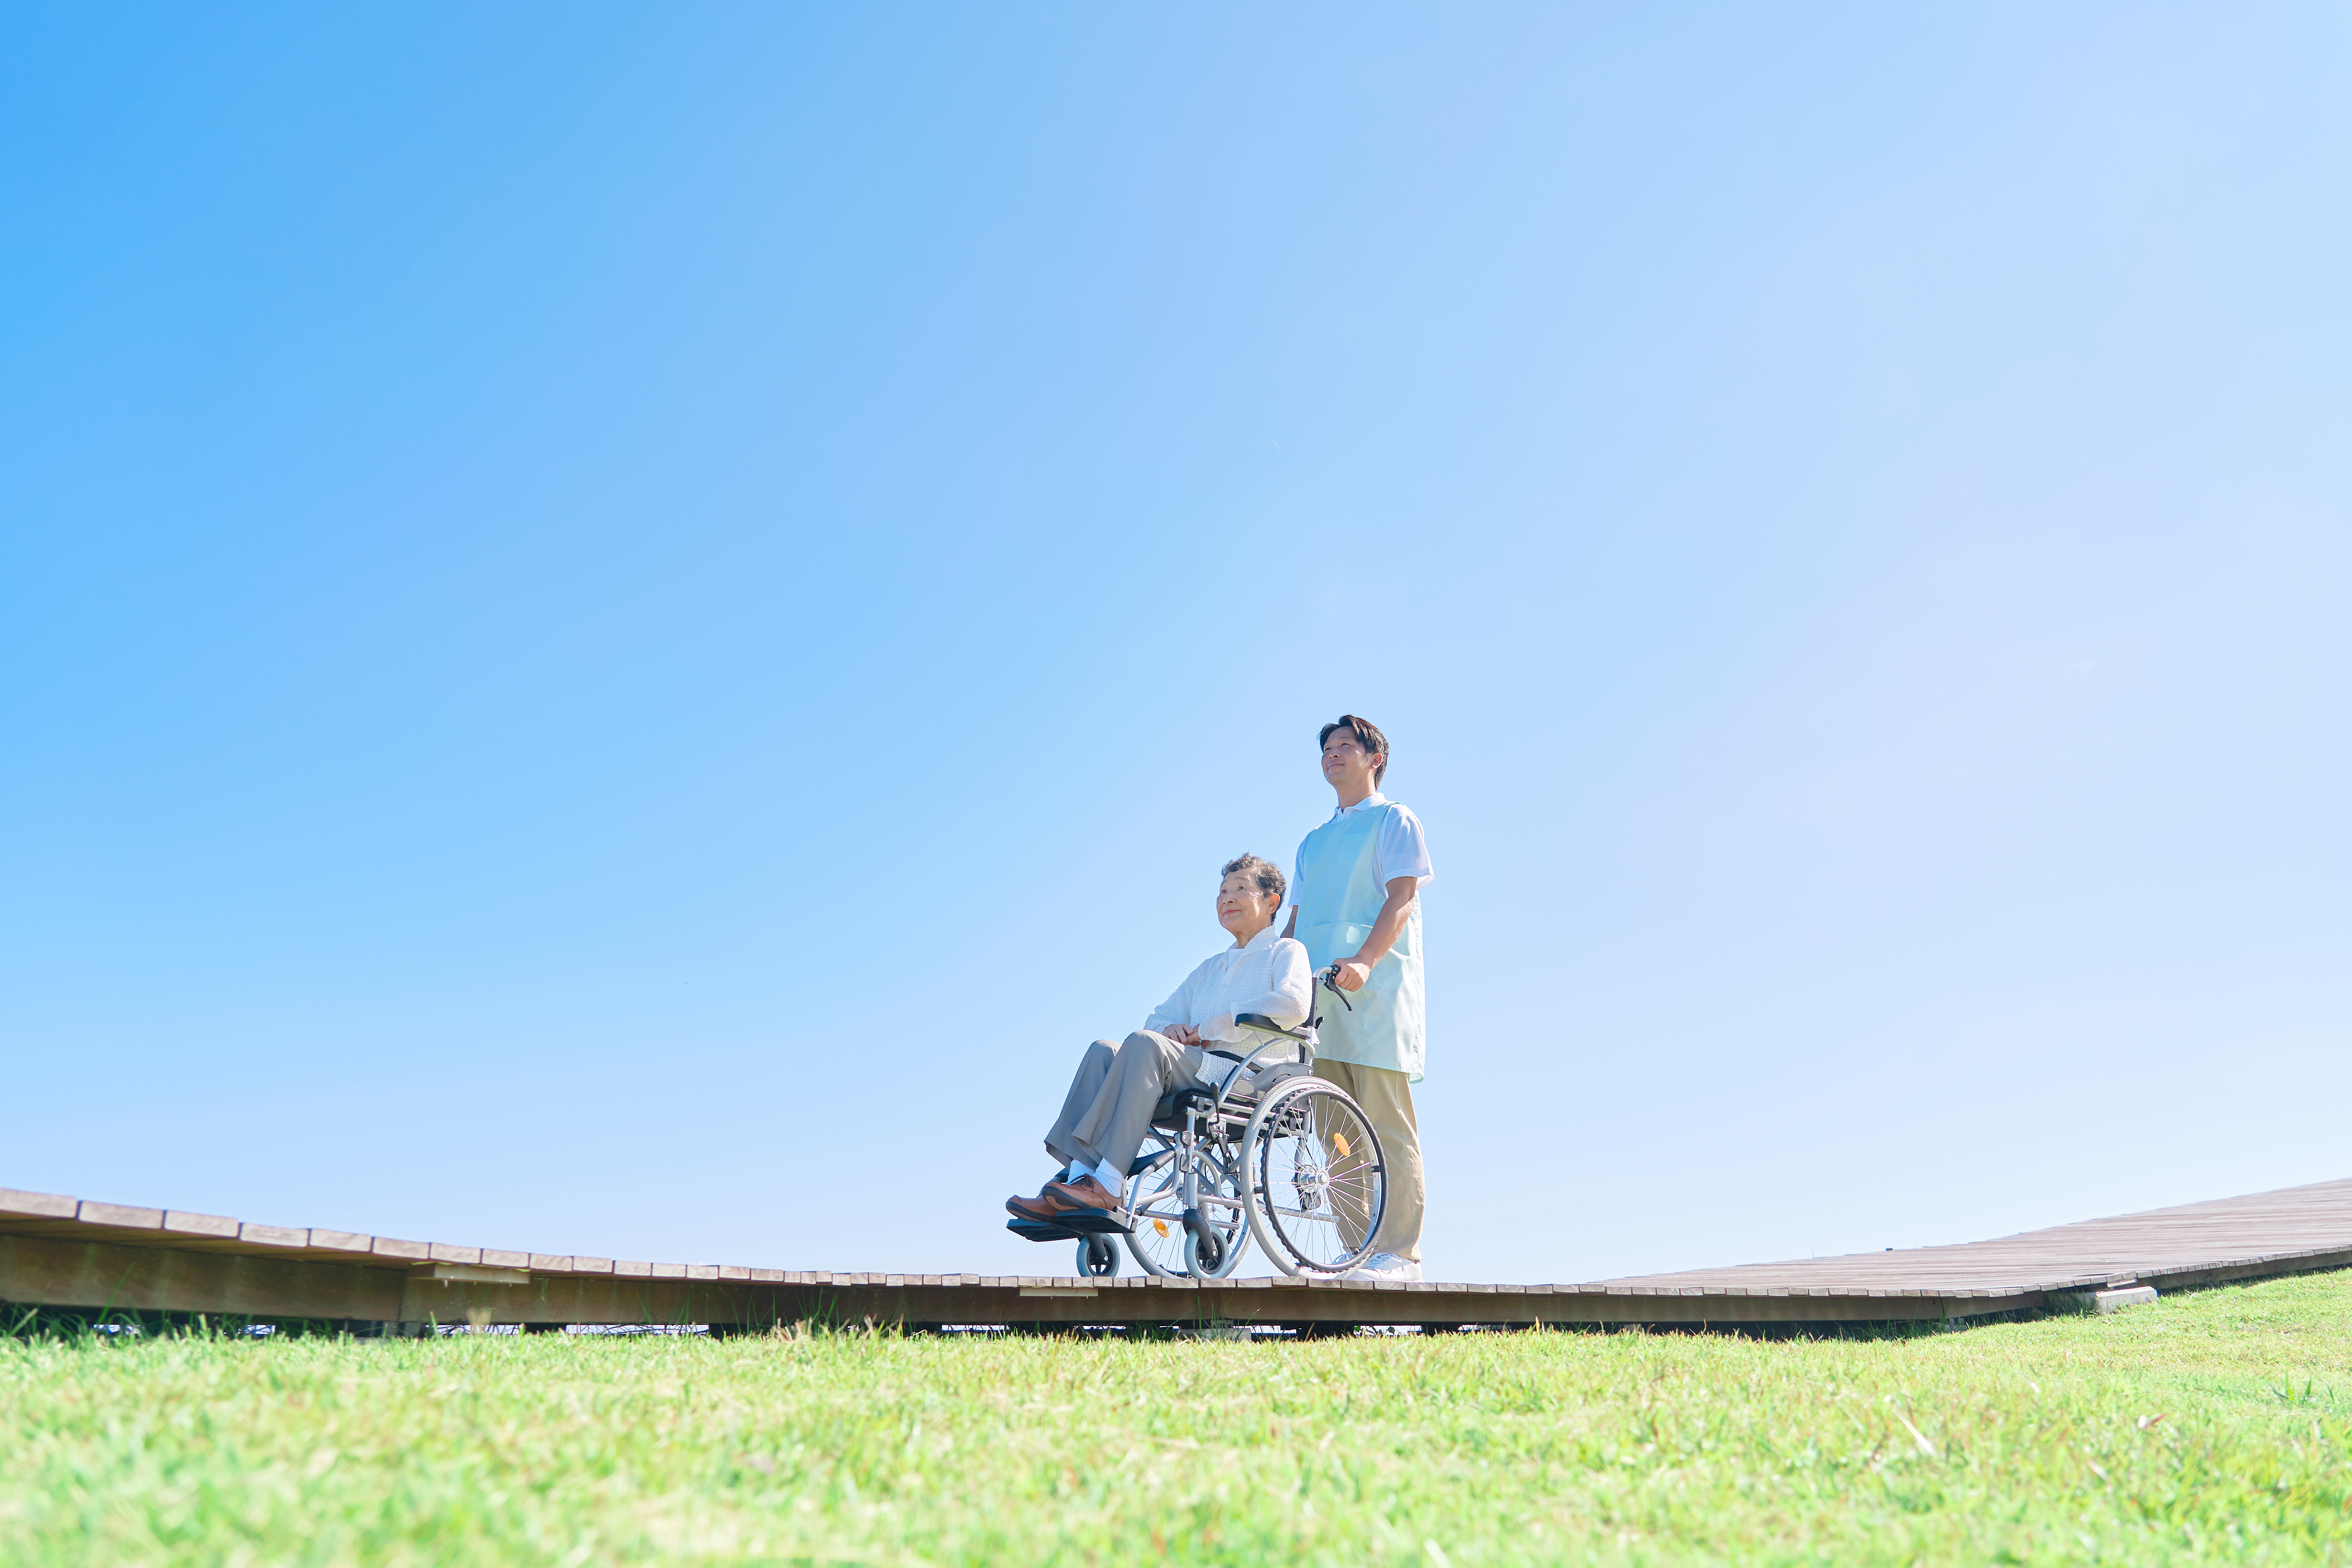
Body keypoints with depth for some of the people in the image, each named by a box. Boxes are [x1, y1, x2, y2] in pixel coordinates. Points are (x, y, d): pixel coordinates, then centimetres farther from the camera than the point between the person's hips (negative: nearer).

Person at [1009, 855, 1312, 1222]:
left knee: (1144, 1043, -30)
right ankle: (1079, 1176, -32)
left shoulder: (1286, 951, 10)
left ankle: (1107, 1186, -37)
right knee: (1104, 1050, -17)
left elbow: (1294, 1003, -13)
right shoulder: (1210, 967, 33)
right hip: (1198, 1068, 7)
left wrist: (1212, 1028, -11)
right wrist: (1170, 1028, 1)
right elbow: (1158, 1016, 29)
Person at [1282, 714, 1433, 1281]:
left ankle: (1398, 1252, -8)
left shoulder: (1394, 820, 8)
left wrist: (1364, 961, -22)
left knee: (1386, 1127, -9)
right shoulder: (1313, 842, 28)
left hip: (1376, 994, -6)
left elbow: (1402, 899, -6)